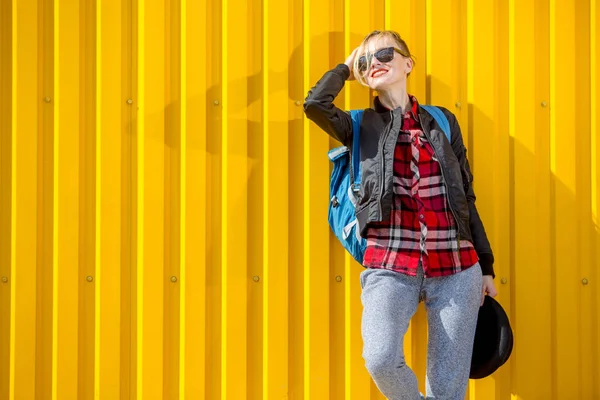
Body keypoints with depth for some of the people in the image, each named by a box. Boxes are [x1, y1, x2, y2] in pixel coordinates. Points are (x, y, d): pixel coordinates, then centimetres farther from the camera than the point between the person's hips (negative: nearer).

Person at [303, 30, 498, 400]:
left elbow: (467, 197, 16)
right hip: (391, 266, -2)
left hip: (457, 266, 2)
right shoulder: (361, 126, 11)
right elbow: (314, 104, -10)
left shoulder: (443, 121, 15)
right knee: (381, 360, -25)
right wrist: (346, 68, 9)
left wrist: (486, 265, 15)